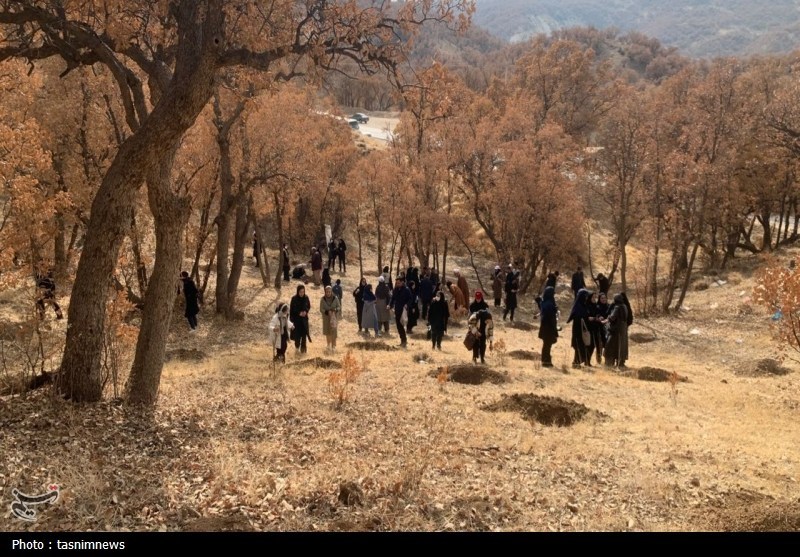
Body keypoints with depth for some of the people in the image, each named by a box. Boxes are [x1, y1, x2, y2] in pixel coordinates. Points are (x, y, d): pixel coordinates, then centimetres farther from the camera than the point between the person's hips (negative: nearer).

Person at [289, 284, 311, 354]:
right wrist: (299, 313, -17)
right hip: (296, 319, -2)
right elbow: (291, 309, -7)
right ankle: (297, 346, 23)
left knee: (304, 334, 1)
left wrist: (305, 311, -12)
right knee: (297, 333, 0)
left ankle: (303, 348, 11)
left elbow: (309, 306, 7)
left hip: (304, 319, 2)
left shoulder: (306, 298, -4)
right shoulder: (294, 299, -12)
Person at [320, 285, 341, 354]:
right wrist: (327, 312, -24)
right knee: (327, 332, 11)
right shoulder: (322, 299, -7)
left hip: (334, 317, -1)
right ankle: (329, 345, 29)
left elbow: (339, 307, -1)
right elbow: (321, 309, -7)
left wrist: (335, 310, -22)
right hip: (326, 318, 2)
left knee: (333, 332, -8)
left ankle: (333, 346, -1)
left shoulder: (335, 298, -9)